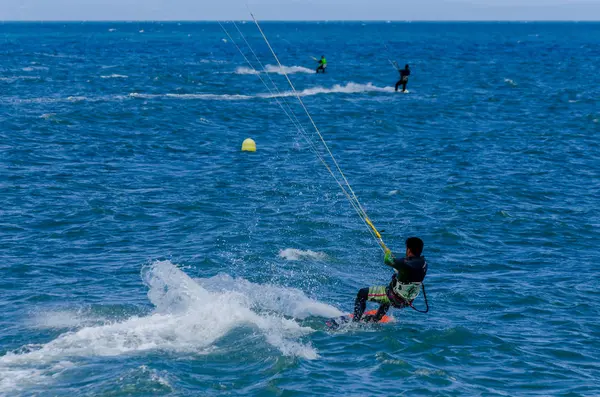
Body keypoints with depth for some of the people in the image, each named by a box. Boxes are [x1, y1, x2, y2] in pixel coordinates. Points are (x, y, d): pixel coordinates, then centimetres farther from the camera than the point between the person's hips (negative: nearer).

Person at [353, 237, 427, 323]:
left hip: (395, 298, -8)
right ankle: (375, 319, 55)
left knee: (362, 294, 4)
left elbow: (387, 261, -20)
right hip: (407, 302, 8)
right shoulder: (423, 264, -6)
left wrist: (388, 253, 3)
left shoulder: (407, 263, -29)